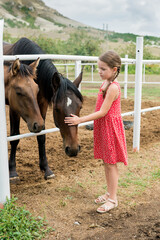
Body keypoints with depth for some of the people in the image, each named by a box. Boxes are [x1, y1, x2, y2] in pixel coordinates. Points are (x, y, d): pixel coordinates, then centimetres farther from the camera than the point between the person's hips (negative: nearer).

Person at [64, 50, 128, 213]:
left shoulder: (113, 87, -22)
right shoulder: (106, 83, 7)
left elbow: (103, 112, -23)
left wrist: (80, 120, -23)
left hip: (110, 127, -9)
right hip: (102, 127, 9)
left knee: (111, 164, 2)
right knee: (106, 162, 17)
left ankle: (113, 199, 16)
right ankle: (109, 193, 33)